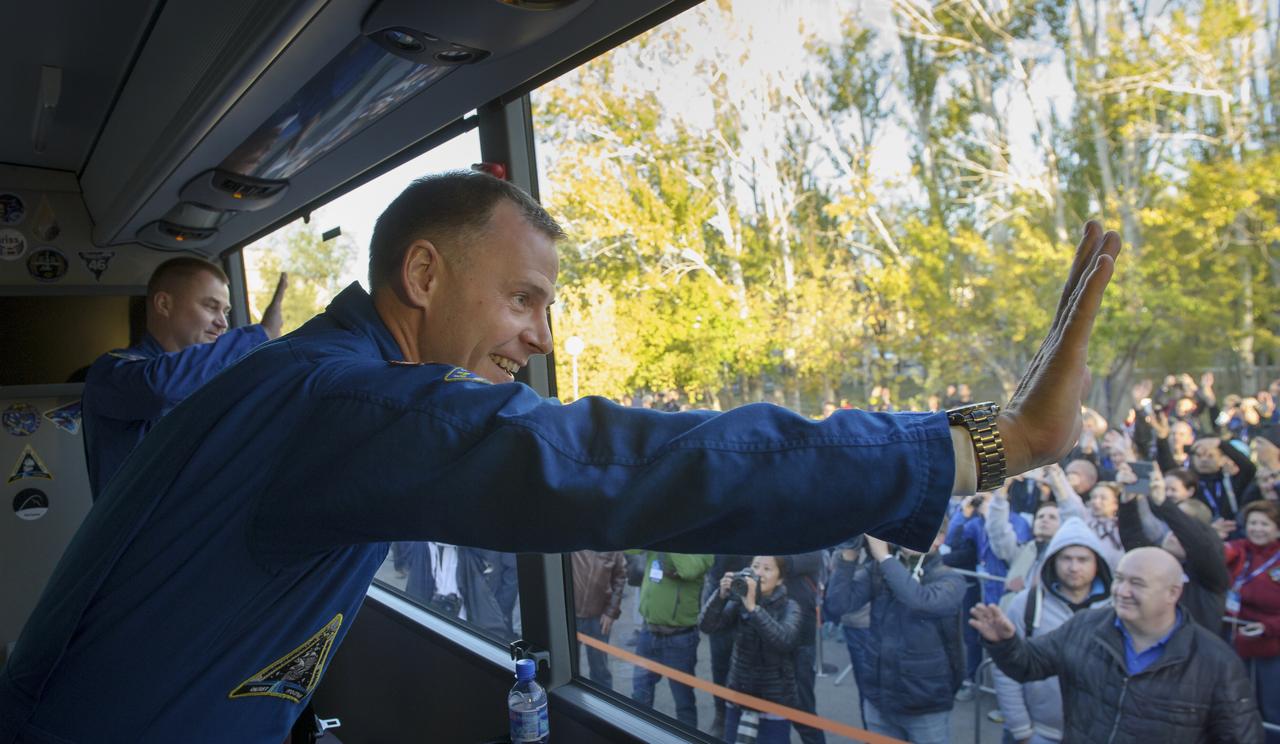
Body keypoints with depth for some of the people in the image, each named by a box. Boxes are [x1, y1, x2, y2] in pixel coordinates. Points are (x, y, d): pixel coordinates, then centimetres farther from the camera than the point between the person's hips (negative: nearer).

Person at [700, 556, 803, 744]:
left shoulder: (789, 607, -9)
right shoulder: (738, 602, -1)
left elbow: (785, 640, -28)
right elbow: (706, 626, -11)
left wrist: (753, 607, -34)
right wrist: (721, 595, -26)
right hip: (738, 700, 3)